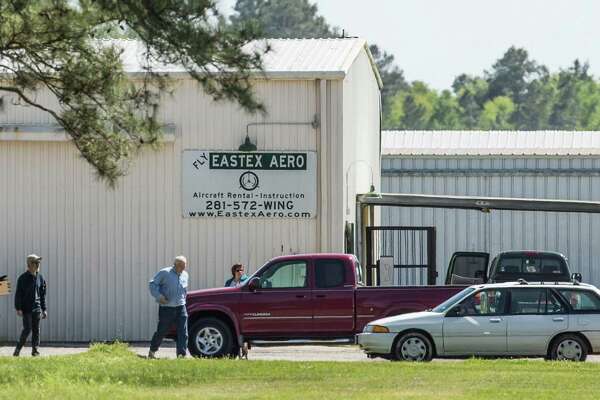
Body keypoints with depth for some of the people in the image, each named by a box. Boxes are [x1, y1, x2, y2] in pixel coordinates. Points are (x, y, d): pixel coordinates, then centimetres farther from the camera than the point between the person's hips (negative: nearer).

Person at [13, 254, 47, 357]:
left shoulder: (40, 278, 9)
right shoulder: (23, 278, -5)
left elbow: (43, 295, 15)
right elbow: (18, 294, -5)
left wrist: (44, 309, 13)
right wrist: (18, 308, -12)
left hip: (37, 309, 4)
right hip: (26, 309, -4)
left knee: (36, 330, 4)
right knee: (27, 329, -9)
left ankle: (35, 349, 9)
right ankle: (18, 348, 4)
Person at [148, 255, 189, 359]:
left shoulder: (185, 275, 11)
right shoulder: (164, 273, -6)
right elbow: (152, 284, -3)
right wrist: (159, 296, -14)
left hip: (180, 308, 4)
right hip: (166, 308, -4)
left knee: (183, 333, -6)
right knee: (161, 331, 4)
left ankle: (181, 354, -5)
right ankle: (152, 351, 22)